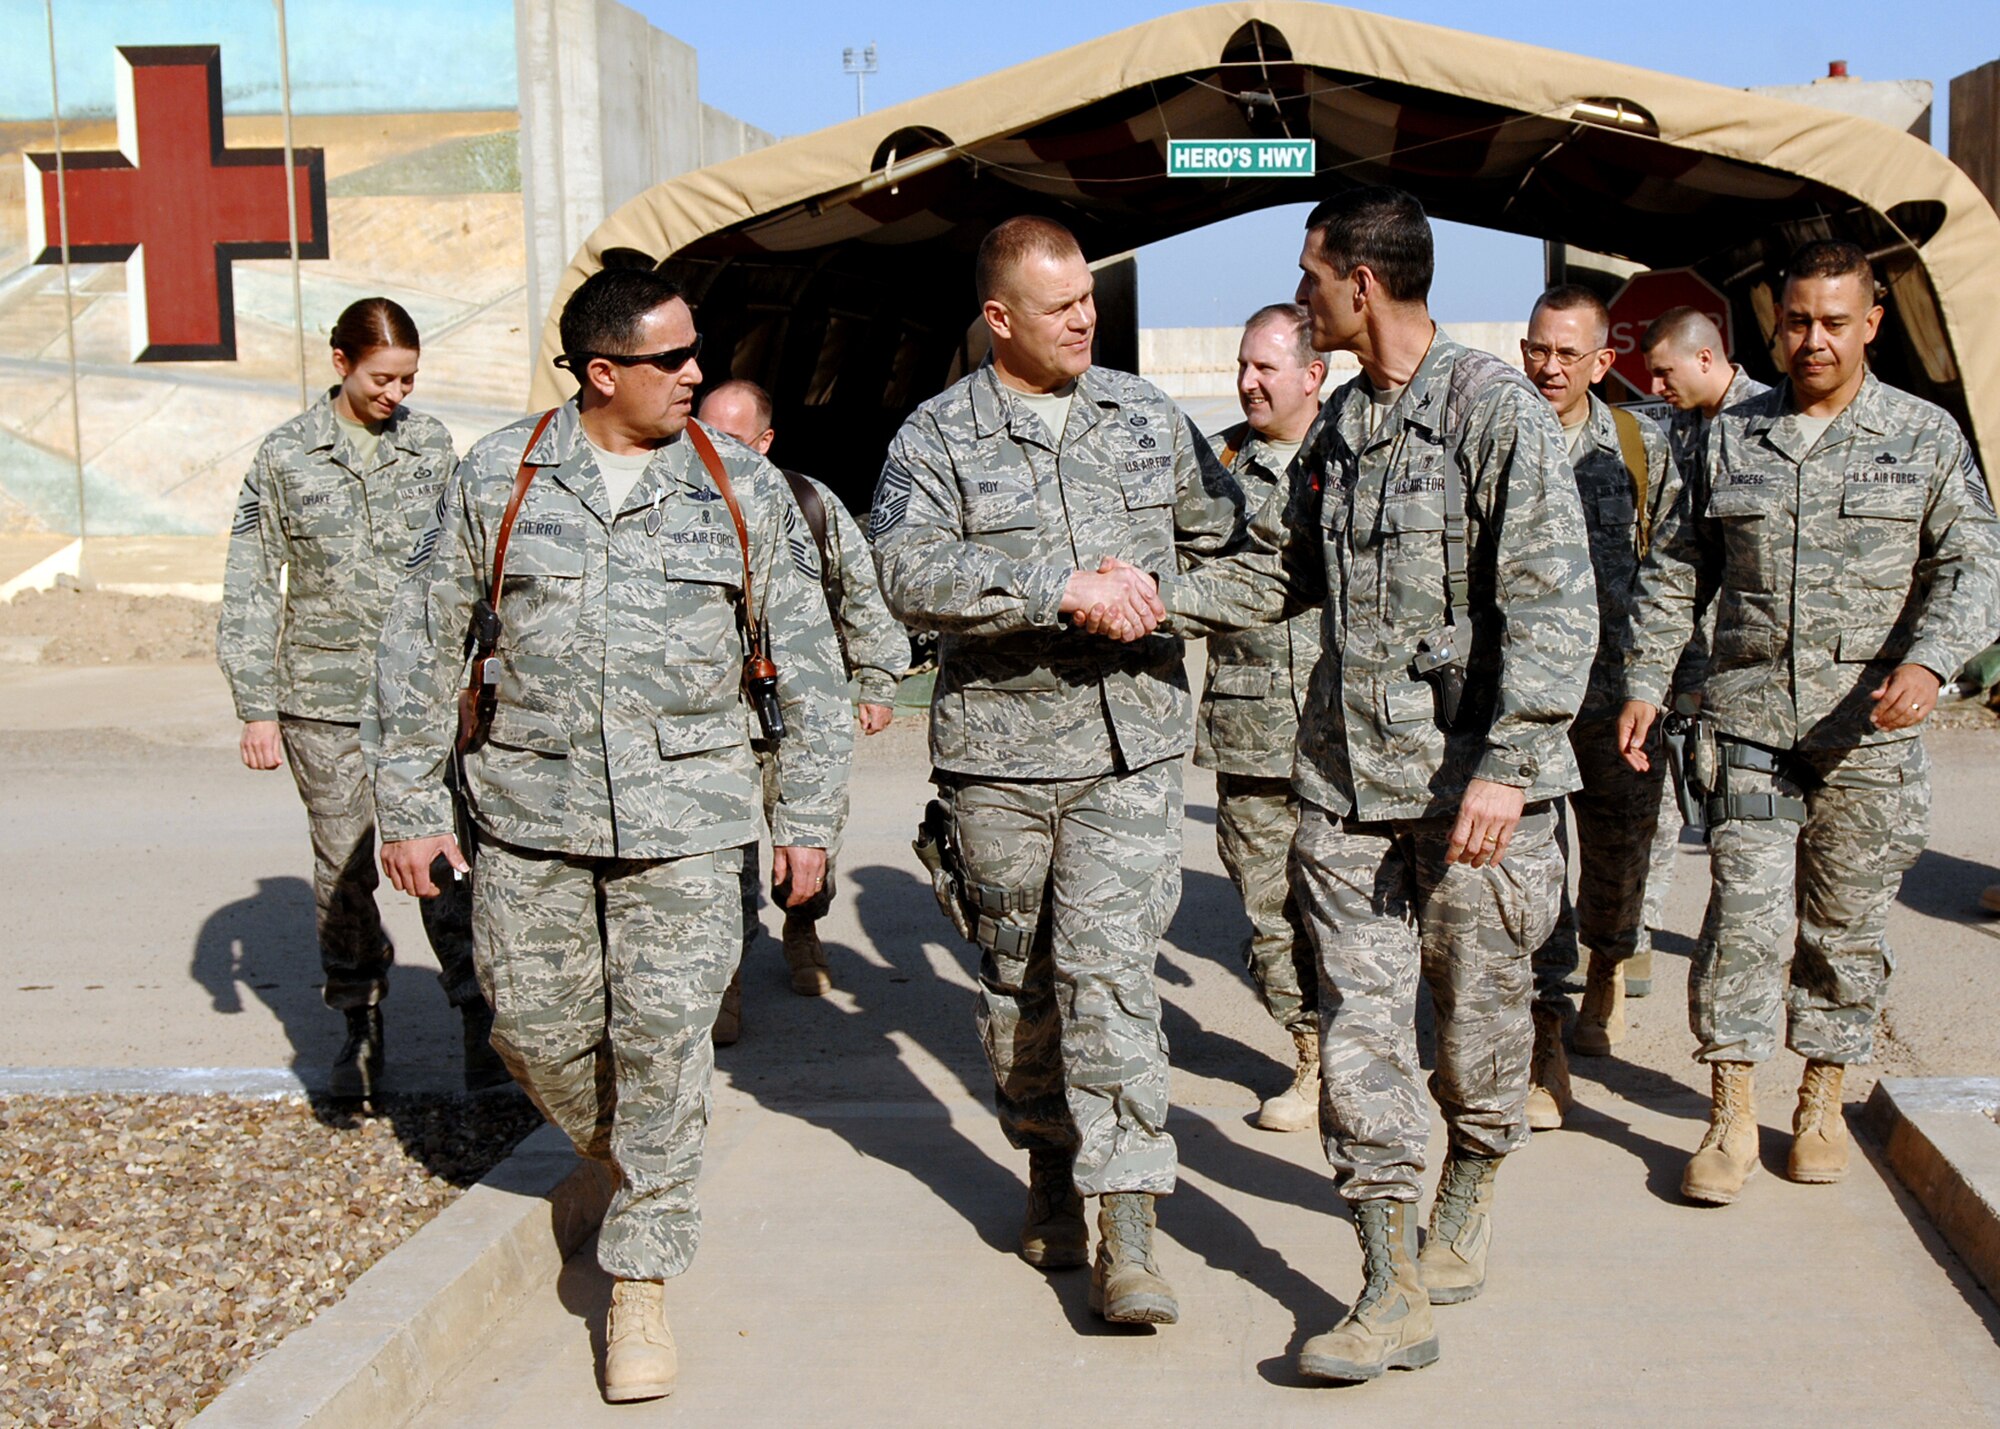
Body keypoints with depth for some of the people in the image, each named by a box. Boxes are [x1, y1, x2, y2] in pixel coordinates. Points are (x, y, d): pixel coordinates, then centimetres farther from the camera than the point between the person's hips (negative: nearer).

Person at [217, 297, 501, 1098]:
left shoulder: (432, 445, 6)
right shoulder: (286, 456, 1)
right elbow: (249, 589, 2)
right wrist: (255, 709, -2)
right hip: (324, 698, 0)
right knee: (343, 867, 7)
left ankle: (479, 1019, -4)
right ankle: (361, 1027, 21)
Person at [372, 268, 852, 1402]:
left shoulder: (741, 488, 3)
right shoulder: (501, 476, 1)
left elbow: (804, 657, 8)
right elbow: (426, 641, 7)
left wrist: (810, 816, 5)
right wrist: (411, 806, 5)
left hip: (686, 813, -1)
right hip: (531, 809, 1)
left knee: (666, 1034, -4)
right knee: (539, 1031, 6)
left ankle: (644, 1279, 10)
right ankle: (634, 1163, 37)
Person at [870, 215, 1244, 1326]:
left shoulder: (1146, 414, 9)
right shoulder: (938, 436, -1)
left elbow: (1223, 537, 20)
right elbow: (910, 574, -18)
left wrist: (1154, 593, 1)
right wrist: (1066, 590, -23)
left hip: (1134, 740, 0)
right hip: (999, 746, 0)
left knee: (1112, 966, -9)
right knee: (1019, 974, 12)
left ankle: (1128, 1232, -7)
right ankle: (1050, 1170, 33)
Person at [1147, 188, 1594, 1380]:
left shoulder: (1498, 409, -9)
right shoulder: (1342, 423, 14)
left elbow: (1554, 606, -16)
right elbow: (1281, 573, 25)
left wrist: (1507, 764, -23)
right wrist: (1155, 599, 15)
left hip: (1472, 784, -6)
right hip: (1349, 779, 6)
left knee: (1478, 1016, 9)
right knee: (1360, 1023, 0)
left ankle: (1466, 1208, 35)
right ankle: (1396, 1294, 5)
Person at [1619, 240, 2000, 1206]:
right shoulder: (1731, 437, 9)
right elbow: (1674, 572, 13)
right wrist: (1644, 683, 6)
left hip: (1869, 734, 0)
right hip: (1748, 721, 0)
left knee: (1849, 922, 9)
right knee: (1745, 910, -6)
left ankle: (1823, 1099, 26)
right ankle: (1731, 1116, 2)